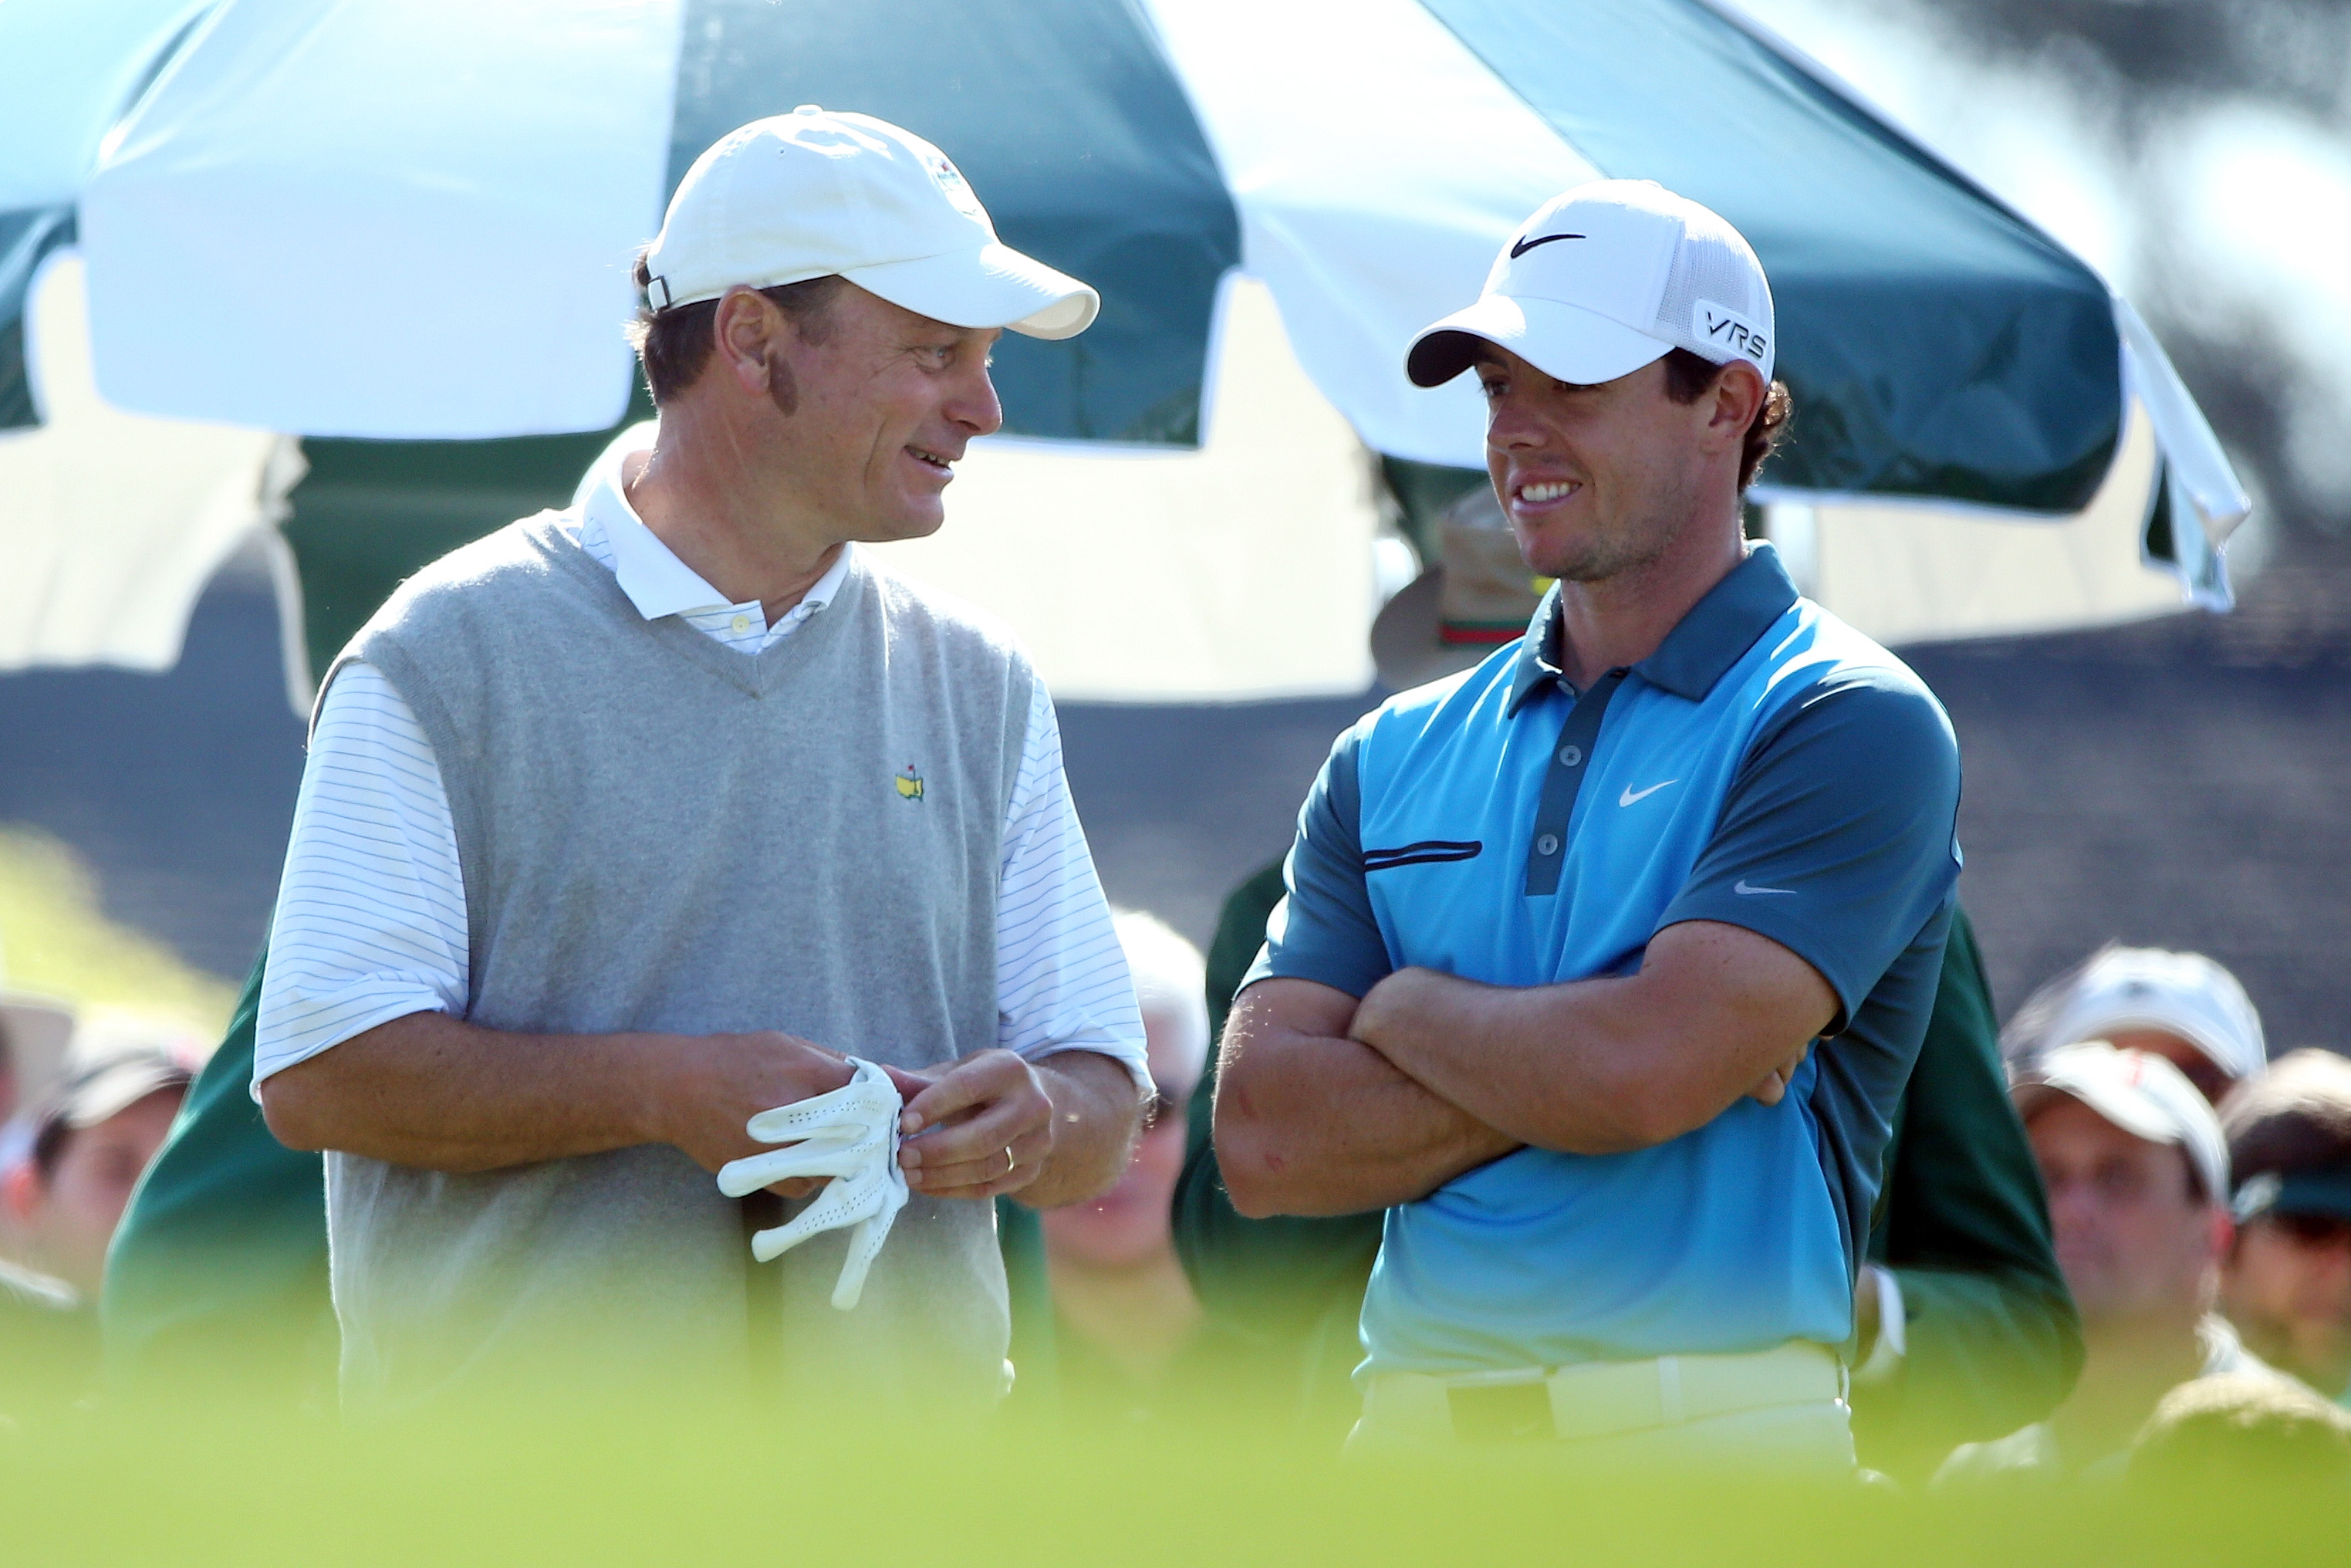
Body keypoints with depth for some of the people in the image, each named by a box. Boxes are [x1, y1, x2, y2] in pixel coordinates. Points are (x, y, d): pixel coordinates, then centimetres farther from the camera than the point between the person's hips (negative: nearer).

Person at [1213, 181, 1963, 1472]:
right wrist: (1566, 1060, -8)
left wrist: (1410, 1011, 2)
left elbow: (1641, 1071, -16)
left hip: (1709, 1452, -4)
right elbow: (1263, 1139, 4)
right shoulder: (1396, 756, 15)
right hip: (1411, 1427, 5)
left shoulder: (1847, 726, -2)